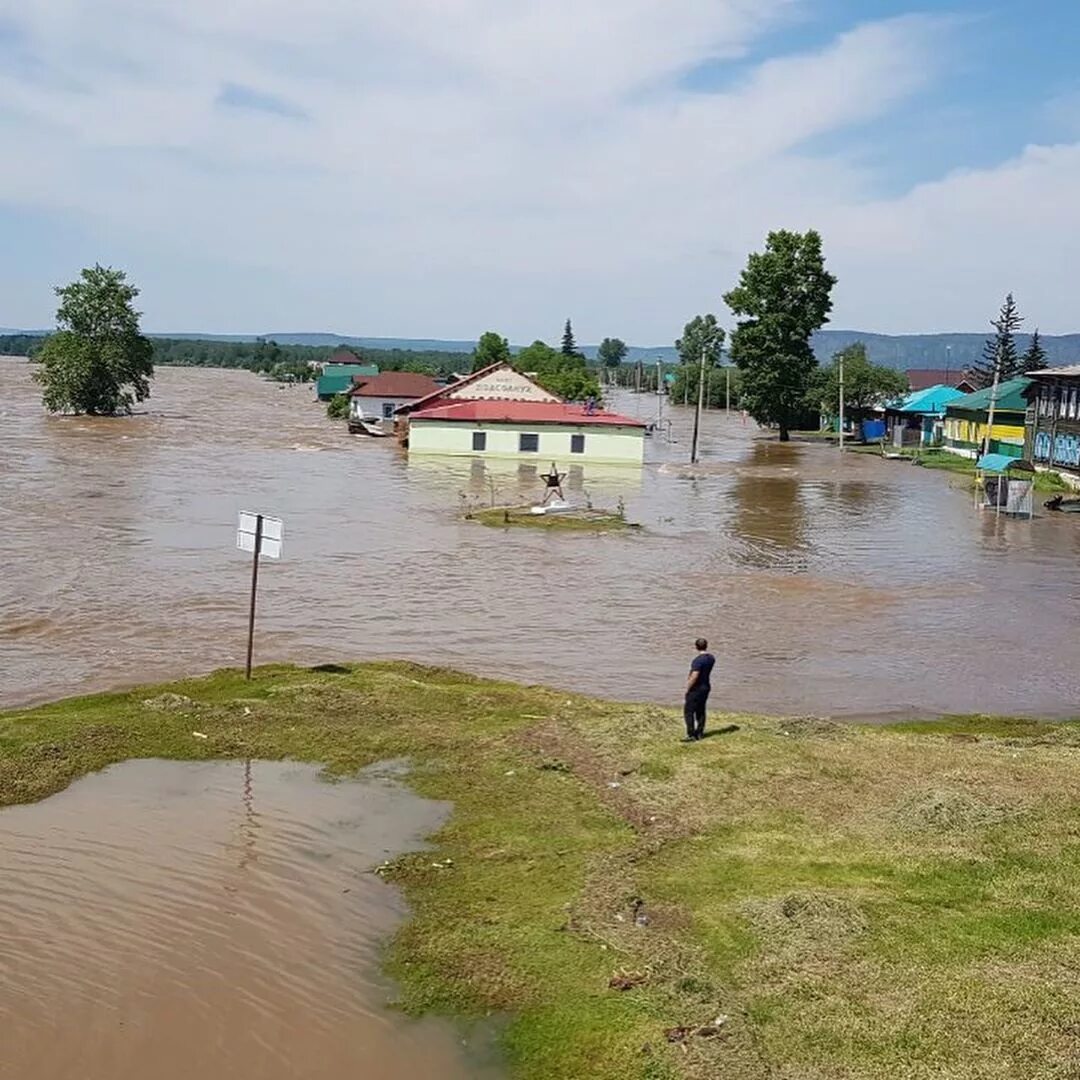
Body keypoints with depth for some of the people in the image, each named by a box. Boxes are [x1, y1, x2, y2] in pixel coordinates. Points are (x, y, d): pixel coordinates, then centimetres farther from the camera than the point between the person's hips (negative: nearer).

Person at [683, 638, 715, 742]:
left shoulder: (698, 660, -25)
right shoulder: (711, 658, 1)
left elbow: (694, 676, -28)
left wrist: (688, 688, -17)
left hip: (696, 688, -8)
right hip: (706, 686, 8)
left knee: (689, 711, -2)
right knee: (700, 710, 18)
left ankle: (691, 735, -4)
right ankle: (700, 733, 25)